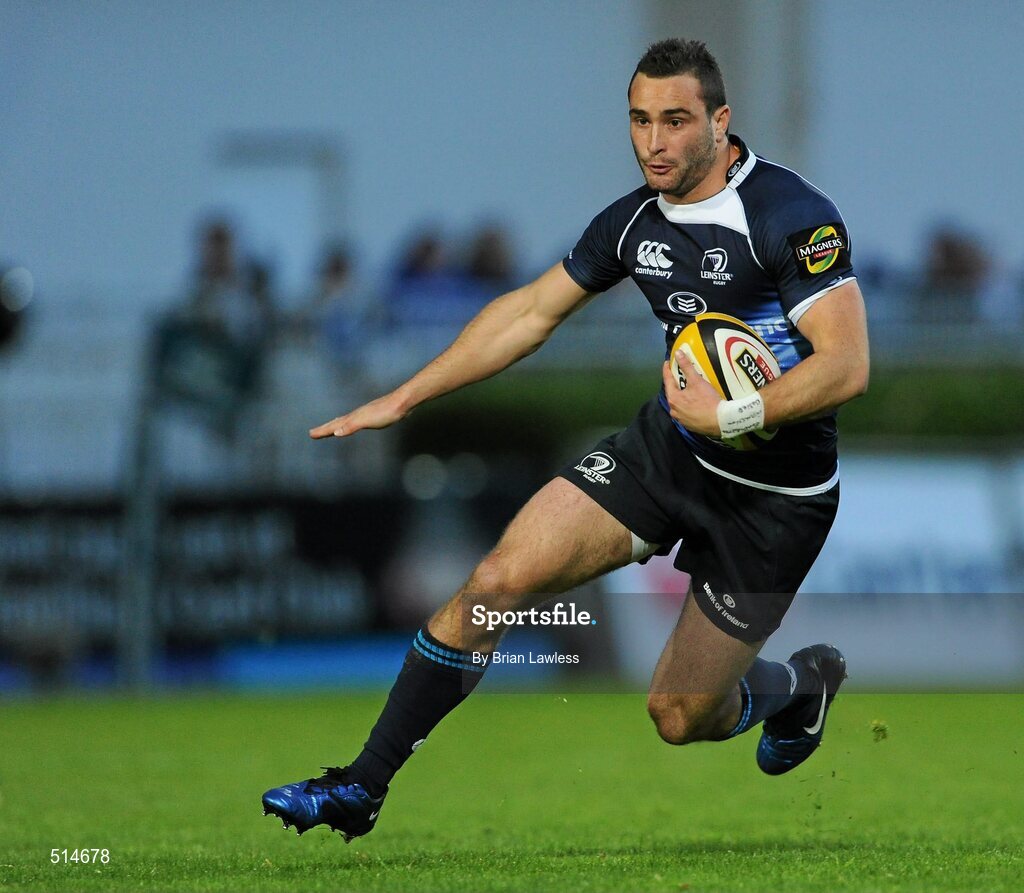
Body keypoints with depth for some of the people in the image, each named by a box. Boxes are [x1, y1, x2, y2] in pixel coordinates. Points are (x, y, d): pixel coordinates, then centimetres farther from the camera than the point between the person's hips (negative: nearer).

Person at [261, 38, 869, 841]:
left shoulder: (792, 217, -21)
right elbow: (531, 312, 12)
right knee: (499, 580, -12)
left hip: (774, 495, -5)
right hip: (669, 444, 5)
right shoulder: (636, 219, 0)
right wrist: (402, 400, 13)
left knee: (680, 717, 2)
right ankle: (360, 788, -4)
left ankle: (801, 682, 37)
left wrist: (731, 417, -30)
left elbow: (846, 366, -27)